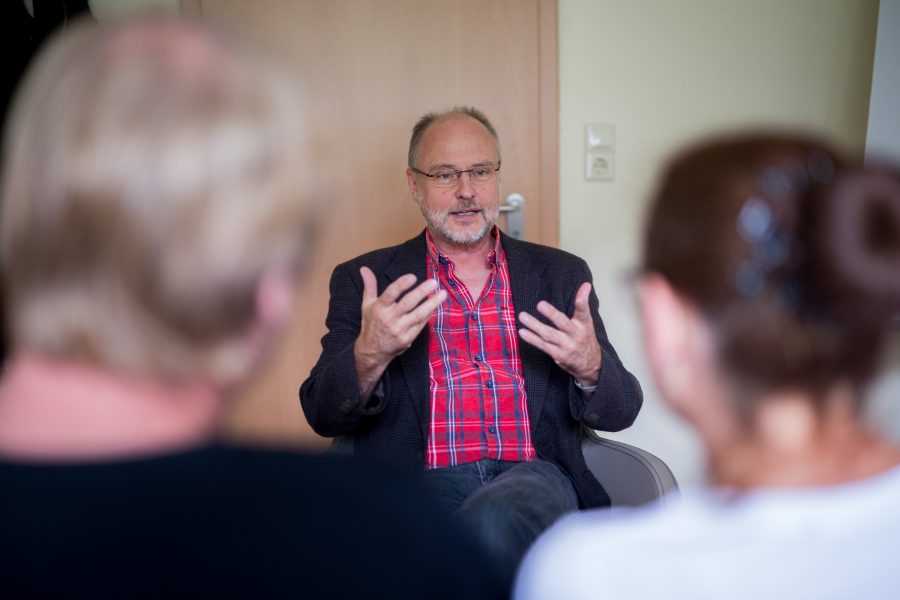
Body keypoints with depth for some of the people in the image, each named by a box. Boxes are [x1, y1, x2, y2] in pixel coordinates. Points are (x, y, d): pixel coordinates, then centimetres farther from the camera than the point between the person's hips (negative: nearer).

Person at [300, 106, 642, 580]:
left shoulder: (561, 274, 12)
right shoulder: (363, 281, 8)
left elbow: (620, 412, 10)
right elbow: (322, 416, 2)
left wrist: (589, 367, -14)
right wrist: (368, 357, -20)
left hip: (532, 476, 1)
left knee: (492, 521, -34)